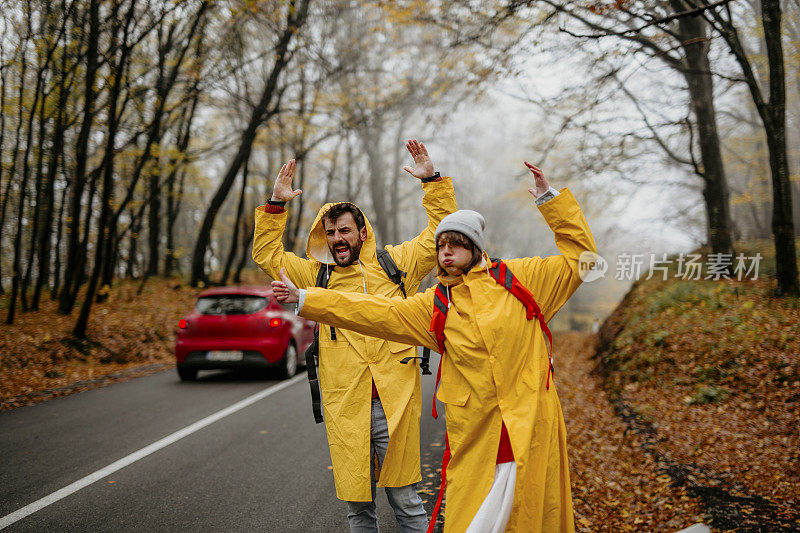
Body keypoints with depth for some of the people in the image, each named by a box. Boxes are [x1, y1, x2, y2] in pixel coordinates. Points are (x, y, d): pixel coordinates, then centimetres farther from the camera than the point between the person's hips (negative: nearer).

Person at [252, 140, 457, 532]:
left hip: (394, 405, -2)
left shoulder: (396, 264, 8)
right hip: (344, 409, 2)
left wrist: (432, 181, 1)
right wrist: (275, 205, 5)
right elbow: (267, 254, 15)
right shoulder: (317, 275, 13)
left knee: (405, 500, 4)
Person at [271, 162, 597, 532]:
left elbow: (578, 257, 9)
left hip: (531, 431, -1)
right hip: (475, 441, 2)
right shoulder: (433, 306, 10)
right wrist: (303, 299, 5)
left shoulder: (519, 278, 6)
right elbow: (377, 312, 8)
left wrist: (550, 198, 2)